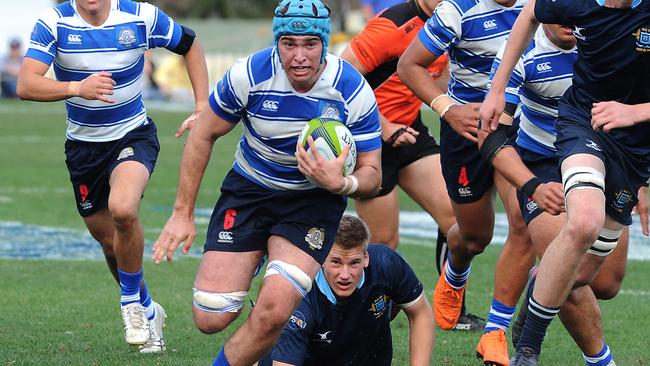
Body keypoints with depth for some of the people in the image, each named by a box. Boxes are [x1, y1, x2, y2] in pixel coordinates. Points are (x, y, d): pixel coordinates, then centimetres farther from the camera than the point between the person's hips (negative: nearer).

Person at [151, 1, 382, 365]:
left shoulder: (354, 91, -19)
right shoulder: (250, 74, -18)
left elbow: (372, 174, -10)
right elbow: (203, 135, -2)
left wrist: (340, 184, -34)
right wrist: (183, 213, -1)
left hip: (315, 200, -1)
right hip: (249, 190, 1)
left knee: (274, 313, -25)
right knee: (210, 318, -9)